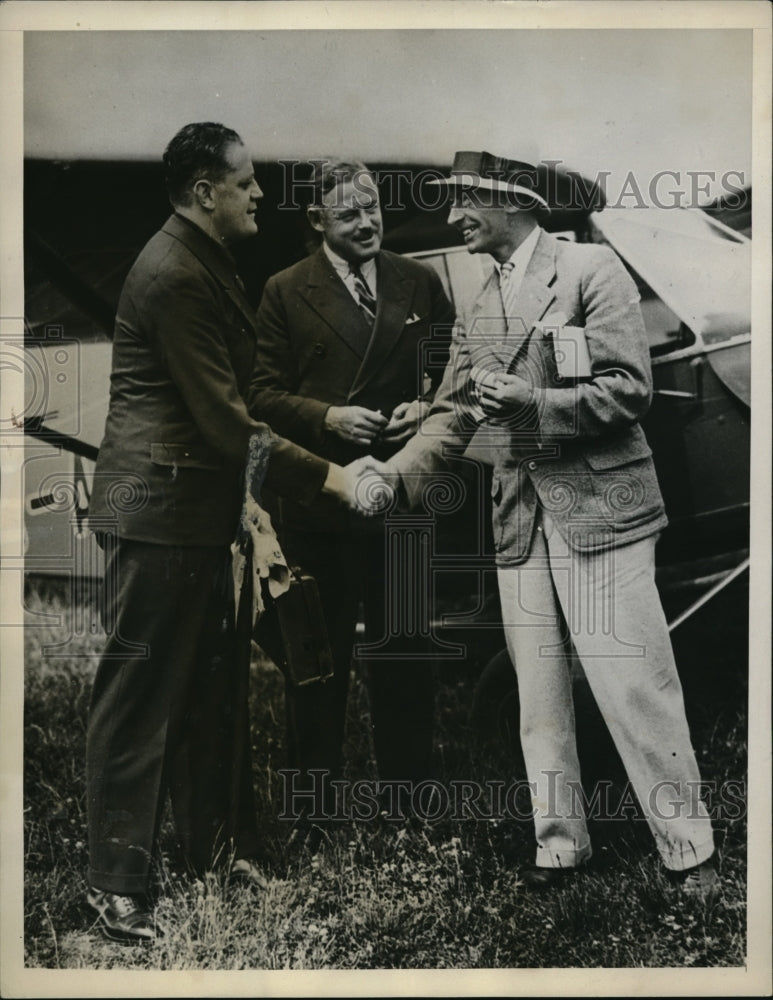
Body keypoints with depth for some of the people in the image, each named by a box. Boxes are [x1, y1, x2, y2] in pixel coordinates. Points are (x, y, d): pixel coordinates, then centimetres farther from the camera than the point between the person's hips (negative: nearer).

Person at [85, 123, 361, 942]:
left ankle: (218, 847, 31)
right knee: (139, 695, -3)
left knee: (210, 689, 17)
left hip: (197, 511, 10)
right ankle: (114, 883, 8)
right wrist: (324, 477, -17)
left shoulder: (207, 263, 15)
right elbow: (225, 419, -20)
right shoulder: (174, 275, -17)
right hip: (158, 512, -10)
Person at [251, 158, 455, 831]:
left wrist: (428, 407, -6)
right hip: (318, 497, -2)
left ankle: (408, 796, 26)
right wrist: (327, 417, -15)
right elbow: (266, 393, 1)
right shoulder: (286, 292, 3)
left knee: (404, 651, 11)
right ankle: (311, 805, 20)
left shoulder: (422, 283, 9)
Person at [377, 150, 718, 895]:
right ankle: (559, 844, 23)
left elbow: (630, 389, -10)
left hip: (598, 510, -6)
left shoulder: (591, 270, -4)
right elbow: (450, 415, 12)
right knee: (537, 698, 10)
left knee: (636, 690, -3)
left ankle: (690, 852, 12)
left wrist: (533, 402, -20)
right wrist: (393, 473, -3)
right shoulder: (476, 312, 14)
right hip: (521, 520, 6)